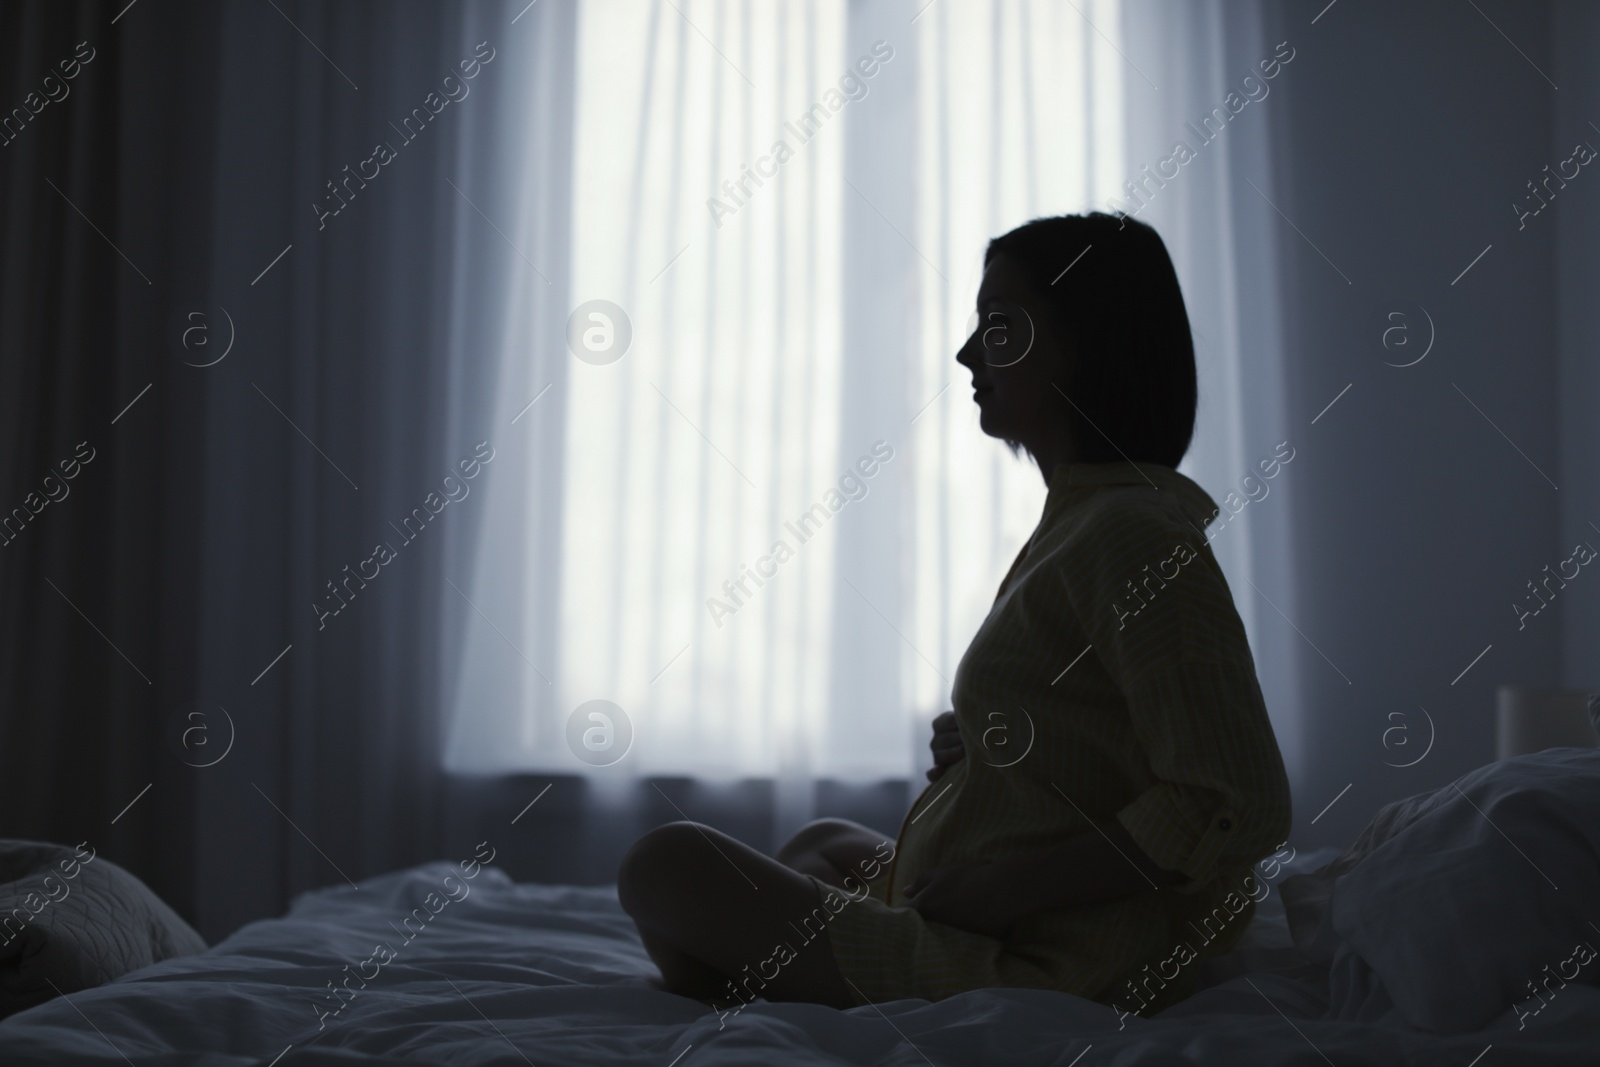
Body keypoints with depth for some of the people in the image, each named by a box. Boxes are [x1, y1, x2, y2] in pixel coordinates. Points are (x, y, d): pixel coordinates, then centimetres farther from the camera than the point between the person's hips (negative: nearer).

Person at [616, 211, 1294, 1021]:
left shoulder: (1131, 533, -20)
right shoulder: (1081, 519, 11)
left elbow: (1242, 807, -26)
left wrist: (1007, 888, -22)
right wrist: (978, 748, 3)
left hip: (1043, 968, -10)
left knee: (665, 864, -7)